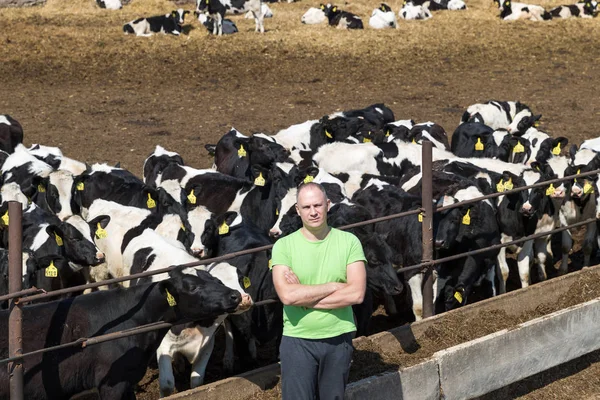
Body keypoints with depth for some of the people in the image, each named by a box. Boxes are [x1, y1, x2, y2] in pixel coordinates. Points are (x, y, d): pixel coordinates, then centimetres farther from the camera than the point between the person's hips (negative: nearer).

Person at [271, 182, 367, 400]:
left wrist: (304, 296, -14)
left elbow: (357, 293, -12)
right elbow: (287, 295, -18)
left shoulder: (349, 242, -2)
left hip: (339, 340, 2)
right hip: (298, 341, -2)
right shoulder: (284, 246, -5)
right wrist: (335, 286, -14)